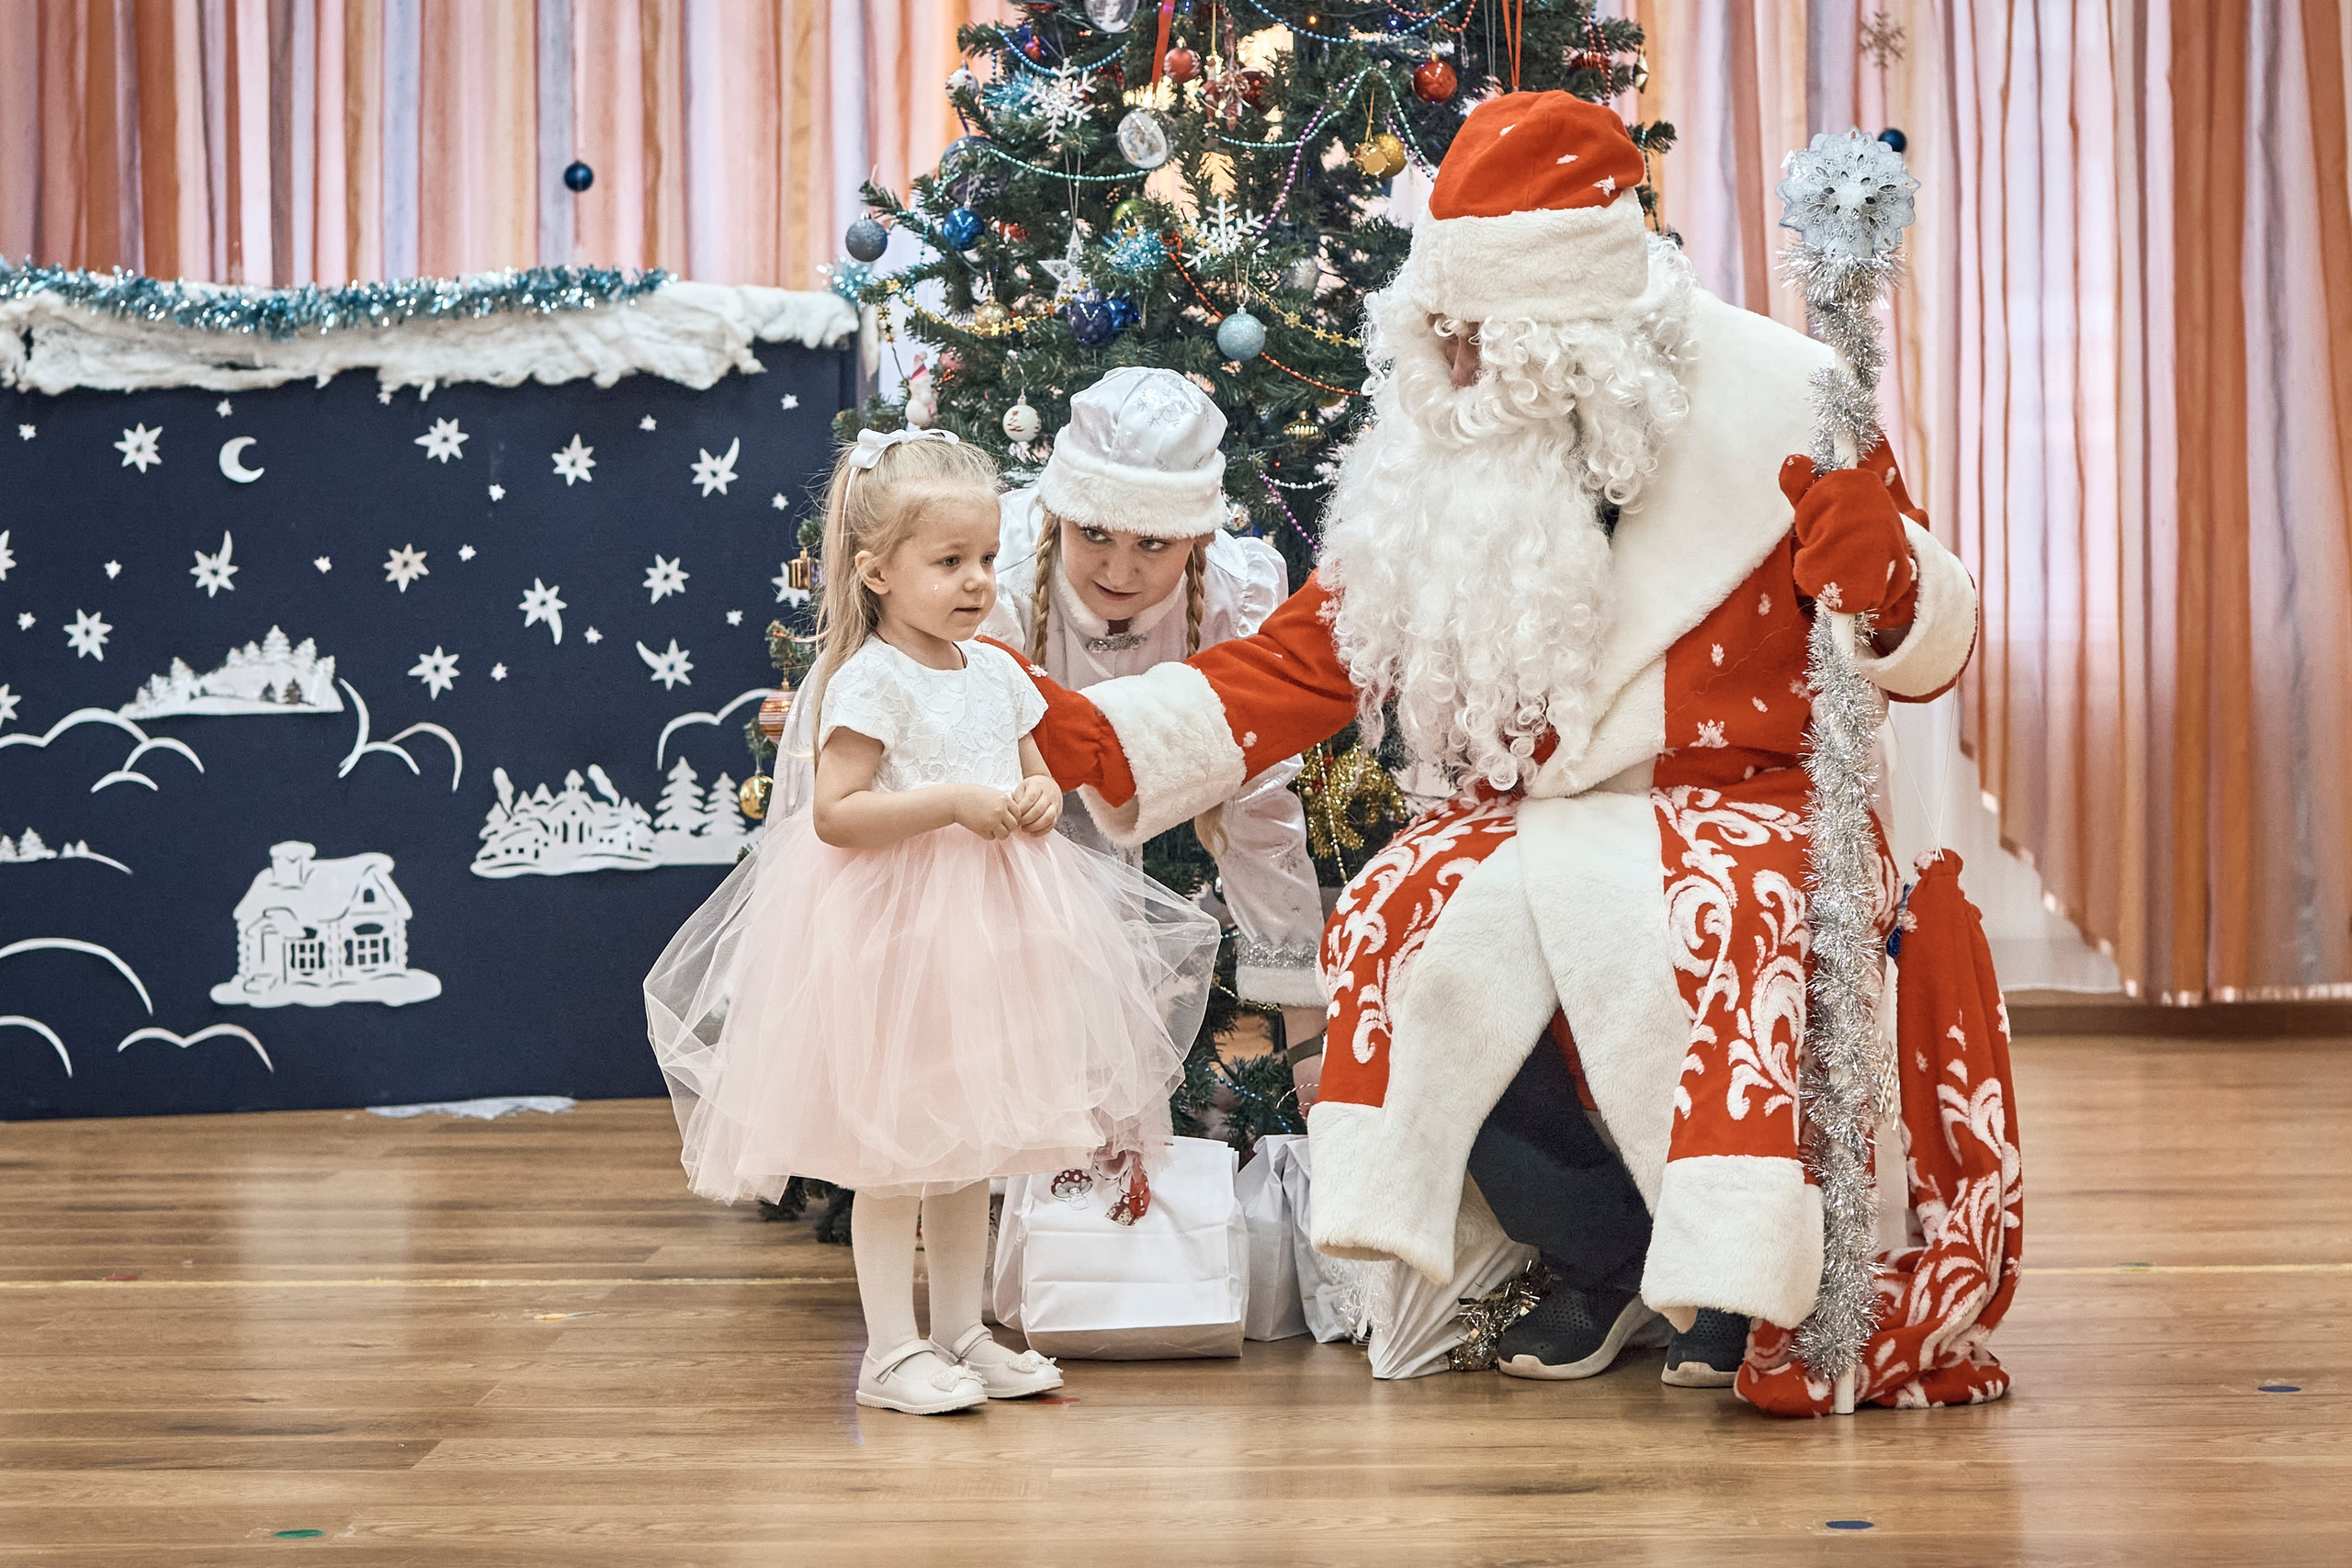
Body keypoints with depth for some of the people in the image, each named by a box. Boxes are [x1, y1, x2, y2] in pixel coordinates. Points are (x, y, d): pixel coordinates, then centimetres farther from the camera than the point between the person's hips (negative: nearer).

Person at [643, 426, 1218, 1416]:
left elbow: (1036, 775, 20)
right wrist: (953, 802, -25)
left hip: (989, 925, 8)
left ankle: (960, 1333, 25)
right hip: (890, 930, -8)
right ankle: (891, 1350, 8)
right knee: (893, 1148, -1)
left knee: (969, 1144, 15)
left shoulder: (995, 672, 8)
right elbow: (834, 813, -21)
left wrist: (1040, 802, -4)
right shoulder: (870, 682, -14)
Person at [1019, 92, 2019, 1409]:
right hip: (1526, 823, 4)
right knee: (1395, 940, -24)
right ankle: (1600, 1251, -2)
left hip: (1730, 803, -4)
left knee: (1699, 931, -36)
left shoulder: (1771, 406, -6)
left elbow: (1933, 648, -2)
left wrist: (1880, 571, -27)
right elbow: (1304, 658, 3)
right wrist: (1094, 738, -9)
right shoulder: (1446, 455, 4)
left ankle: (1738, 1264, -11)